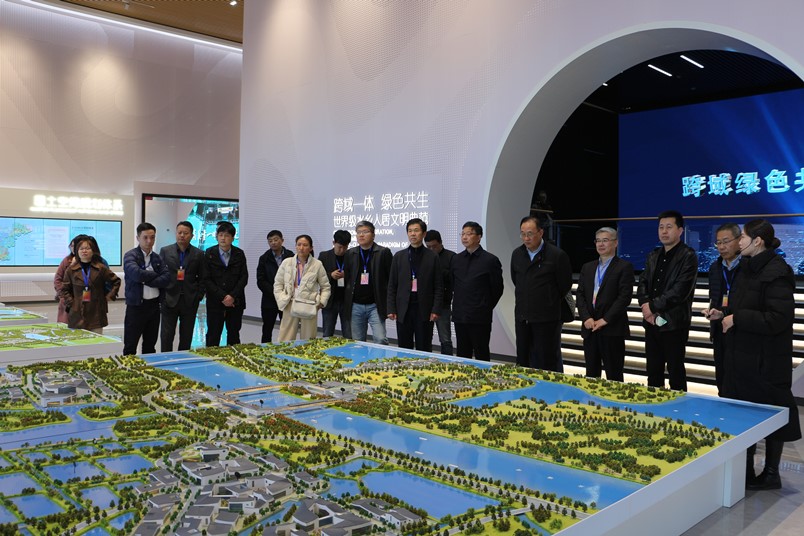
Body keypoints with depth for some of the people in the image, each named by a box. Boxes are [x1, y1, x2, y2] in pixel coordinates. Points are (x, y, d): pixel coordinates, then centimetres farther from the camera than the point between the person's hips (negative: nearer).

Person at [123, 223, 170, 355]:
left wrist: (147, 280, -15)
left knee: (150, 346, 14)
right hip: (136, 305, -5)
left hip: (154, 305, 5)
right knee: (130, 347, 2)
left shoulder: (157, 258, 9)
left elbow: (166, 279, -4)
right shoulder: (130, 256, -6)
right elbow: (137, 274, -23)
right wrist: (155, 274, -8)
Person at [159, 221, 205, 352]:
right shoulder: (165, 251, 4)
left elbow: (202, 278, 6)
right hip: (169, 300, 0)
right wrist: (162, 296, -3)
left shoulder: (198, 254, 4)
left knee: (186, 337, 7)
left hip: (190, 301, 1)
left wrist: (198, 296, -3)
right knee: (166, 336, 0)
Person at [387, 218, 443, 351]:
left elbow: (438, 286, 1)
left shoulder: (432, 257, 3)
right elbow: (392, 285, 7)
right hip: (403, 309, 2)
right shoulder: (399, 256, 9)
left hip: (424, 310, -2)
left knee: (424, 350, 1)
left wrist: (435, 310, -7)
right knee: (404, 348, 6)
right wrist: (391, 309, 0)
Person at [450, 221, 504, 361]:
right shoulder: (456, 259, 10)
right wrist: (457, 305, 14)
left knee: (481, 355, 2)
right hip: (460, 316, 5)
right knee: (462, 355, 10)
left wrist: (487, 307, 4)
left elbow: (497, 288, 0)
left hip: (480, 317, -4)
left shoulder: (490, 260, -5)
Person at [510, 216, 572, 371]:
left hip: (546, 318, -5)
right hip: (522, 317, 5)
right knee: (522, 360, 11)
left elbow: (565, 285, -2)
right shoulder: (516, 254, 6)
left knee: (546, 362, 1)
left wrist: (550, 304, 8)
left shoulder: (557, 255, -11)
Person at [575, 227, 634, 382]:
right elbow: (580, 295, 9)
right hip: (589, 328, 5)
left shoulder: (624, 267, -2)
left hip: (612, 329, -5)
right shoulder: (587, 267, 15)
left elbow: (625, 297, -10)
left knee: (614, 375, 1)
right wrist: (586, 318, -7)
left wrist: (605, 320, -15)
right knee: (591, 374, 11)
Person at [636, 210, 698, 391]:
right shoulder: (652, 256, 14)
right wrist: (646, 306, -9)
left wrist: (653, 306, -13)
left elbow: (680, 290, -17)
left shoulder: (688, 256, -8)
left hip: (674, 323, -6)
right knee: (653, 371, 14)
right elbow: (642, 284, 9)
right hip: (652, 322, 6)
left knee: (675, 372, 3)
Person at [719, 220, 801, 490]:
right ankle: (746, 470, 27)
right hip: (742, 356, 9)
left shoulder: (776, 272, -19)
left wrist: (736, 319, -20)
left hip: (766, 359, -9)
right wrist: (724, 314, 5)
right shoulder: (749, 268, 10)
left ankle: (771, 474, 20)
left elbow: (778, 318, -24)